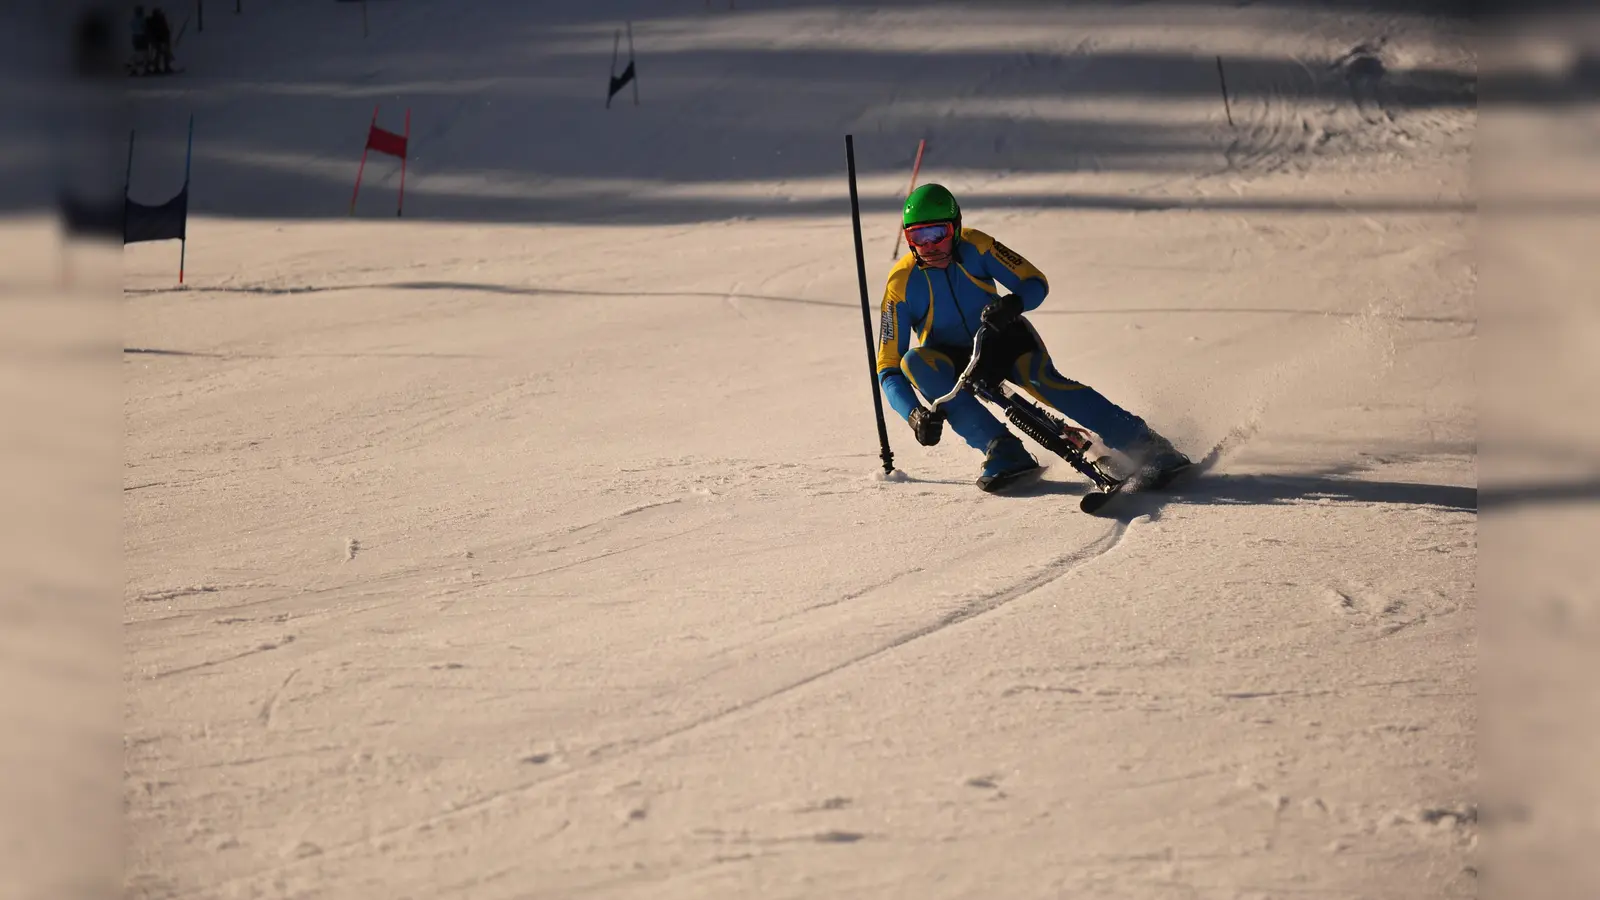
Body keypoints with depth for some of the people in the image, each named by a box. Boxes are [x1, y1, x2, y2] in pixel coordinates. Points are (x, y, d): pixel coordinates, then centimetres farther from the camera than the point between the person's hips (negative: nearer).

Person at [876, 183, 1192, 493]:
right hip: (955, 363, 1)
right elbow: (889, 368, -18)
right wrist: (914, 414, -36)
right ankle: (1004, 453, -36)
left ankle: (1146, 447, -28)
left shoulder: (974, 246, -17)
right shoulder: (901, 283, -19)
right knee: (915, 362, -31)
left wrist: (1014, 303, -34)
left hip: (1003, 340, -1)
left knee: (1042, 380, -31)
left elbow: (1036, 283, -10)